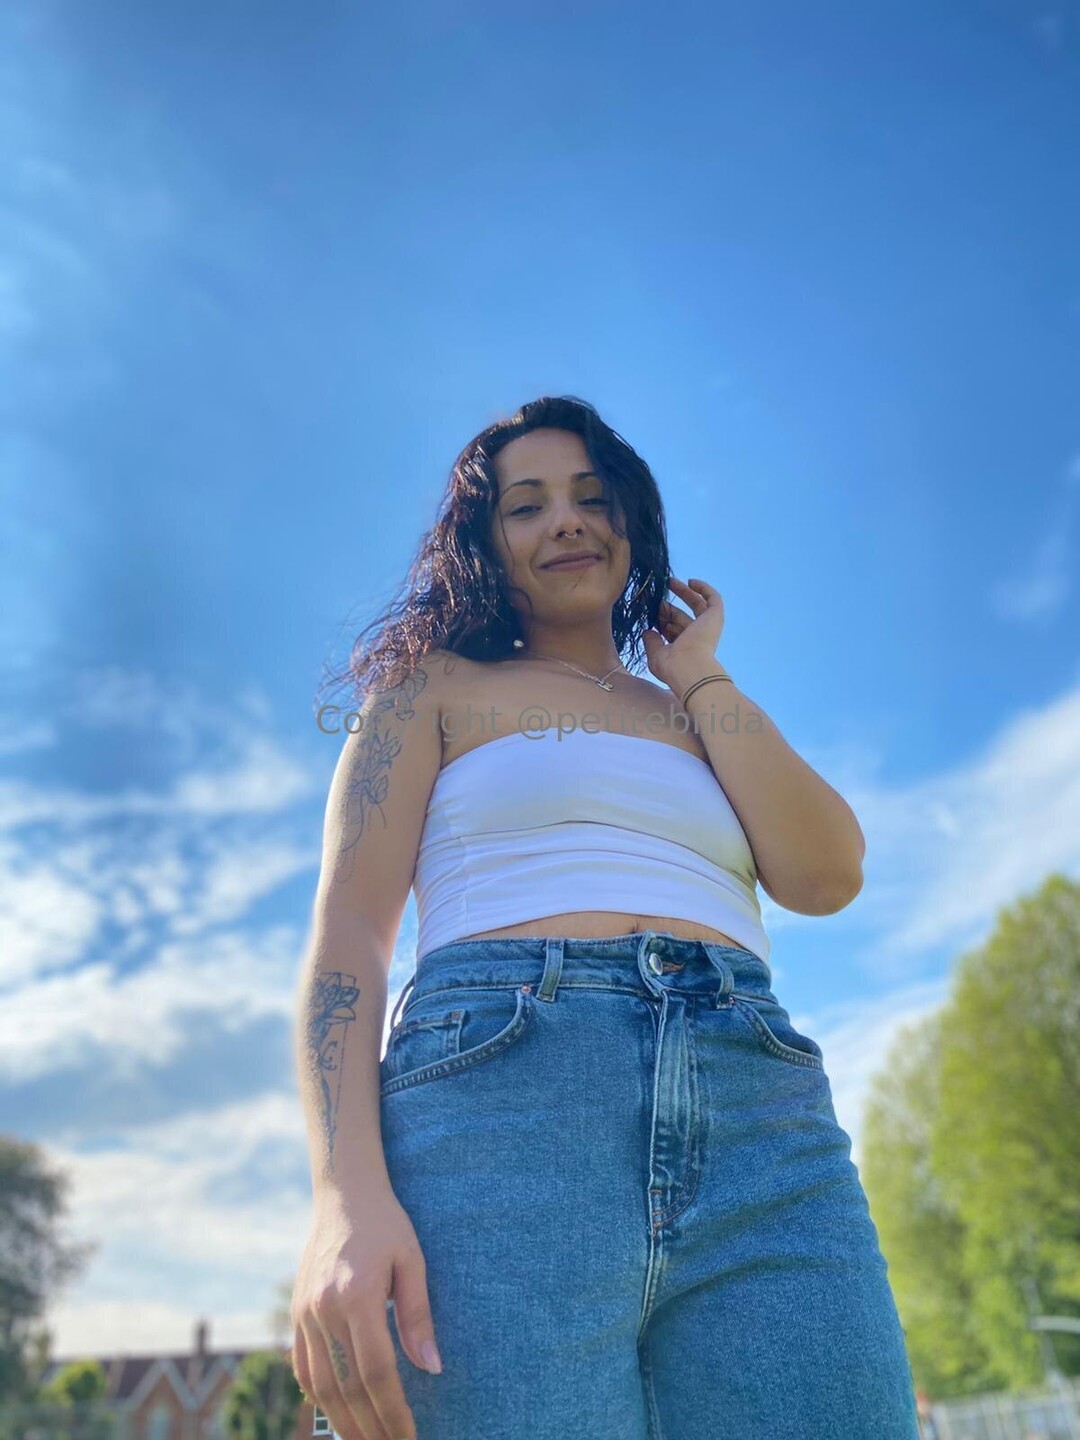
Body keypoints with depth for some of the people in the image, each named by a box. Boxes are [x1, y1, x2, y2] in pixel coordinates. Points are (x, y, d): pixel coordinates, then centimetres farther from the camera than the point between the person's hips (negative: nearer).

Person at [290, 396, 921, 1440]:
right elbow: (347, 929, 3)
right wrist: (346, 1198, -12)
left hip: (765, 1122, 4)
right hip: (500, 1088, -3)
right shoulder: (435, 685, 15)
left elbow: (825, 877, 9)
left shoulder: (708, 718, 26)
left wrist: (698, 680, 15)